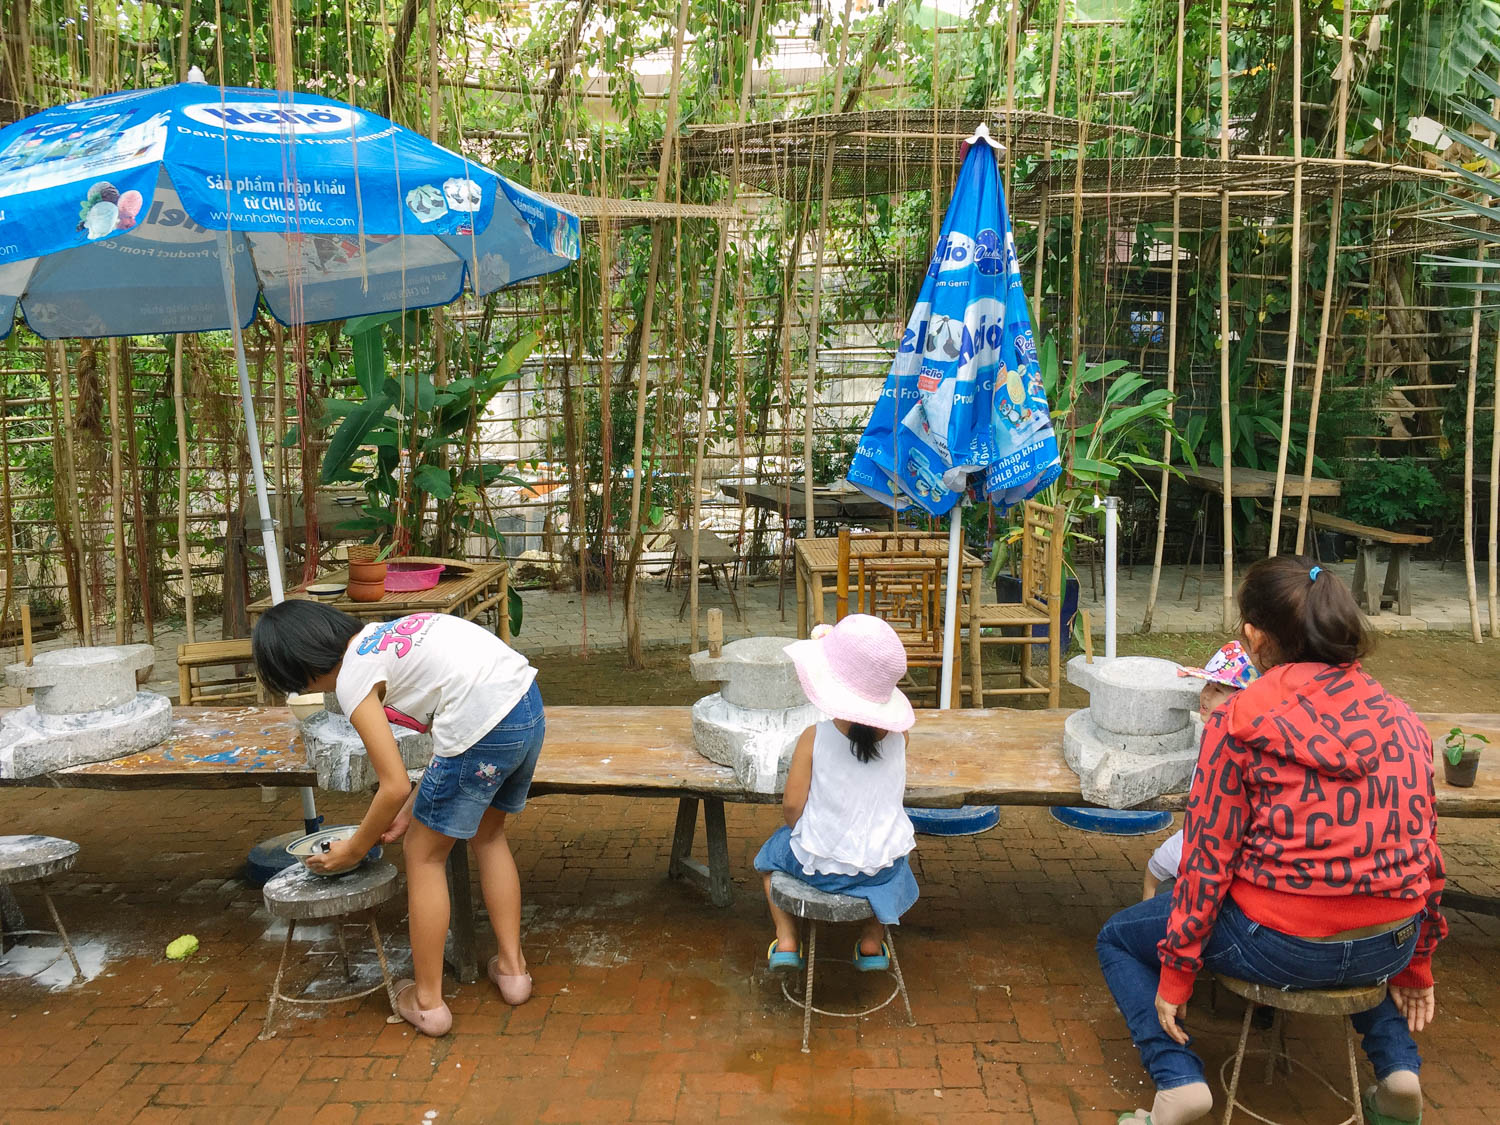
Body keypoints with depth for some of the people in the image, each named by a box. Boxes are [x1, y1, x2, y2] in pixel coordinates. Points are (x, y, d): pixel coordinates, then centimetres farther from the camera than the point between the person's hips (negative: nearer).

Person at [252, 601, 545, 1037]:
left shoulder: (352, 680, -1)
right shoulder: (379, 636, 23)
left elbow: (395, 786, -2)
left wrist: (354, 849, 14)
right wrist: (410, 809, 28)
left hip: (483, 723, -9)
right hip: (529, 705, 9)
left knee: (425, 852, 13)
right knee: (487, 833, 29)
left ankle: (428, 1001, 23)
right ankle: (512, 968, 35)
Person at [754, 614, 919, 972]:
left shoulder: (814, 738, -23)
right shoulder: (897, 735, -14)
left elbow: (792, 804, -17)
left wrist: (802, 834, 4)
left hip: (818, 865, -2)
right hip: (880, 867, 2)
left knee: (772, 852, 31)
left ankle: (786, 940, 24)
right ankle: (872, 942, 34)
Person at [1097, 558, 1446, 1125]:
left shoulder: (1238, 722, -13)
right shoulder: (1401, 718, 2)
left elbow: (1208, 856, -10)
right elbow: (1425, 852, 8)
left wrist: (1176, 972, 0)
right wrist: (1416, 964, 22)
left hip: (1283, 945, -5)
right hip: (1393, 946, 5)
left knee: (1118, 939, 17)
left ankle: (1178, 1079, 0)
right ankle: (1397, 1062, 22)